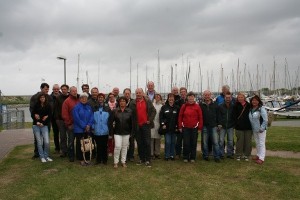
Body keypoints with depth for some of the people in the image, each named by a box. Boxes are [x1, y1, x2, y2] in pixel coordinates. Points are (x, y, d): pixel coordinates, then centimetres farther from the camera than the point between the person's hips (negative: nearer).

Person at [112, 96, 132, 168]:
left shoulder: (129, 111, 1)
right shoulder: (115, 111, -1)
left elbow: (131, 122, 3)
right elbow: (111, 121, -1)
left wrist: (131, 132, 1)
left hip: (126, 132, 2)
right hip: (117, 132, -2)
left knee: (124, 147, 9)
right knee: (118, 146, -8)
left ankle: (123, 161, 21)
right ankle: (115, 162, 7)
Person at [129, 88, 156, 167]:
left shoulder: (148, 101, 3)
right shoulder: (133, 103, 3)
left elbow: (153, 111, 3)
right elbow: (130, 114, 2)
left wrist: (150, 120, -5)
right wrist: (133, 124, -3)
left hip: (146, 125, -1)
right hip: (137, 126, 2)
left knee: (147, 143, -1)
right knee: (139, 143, 9)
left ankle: (147, 160, 5)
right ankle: (141, 159, 20)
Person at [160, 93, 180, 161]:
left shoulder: (177, 108, 5)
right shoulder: (164, 107, 2)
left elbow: (179, 118, 6)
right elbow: (161, 116, 0)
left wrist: (177, 126, 0)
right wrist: (163, 124, -9)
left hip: (174, 128, 2)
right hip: (167, 128, -2)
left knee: (173, 142, 8)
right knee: (167, 142, -5)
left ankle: (172, 155, 19)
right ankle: (167, 156, 6)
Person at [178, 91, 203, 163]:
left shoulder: (197, 106, 0)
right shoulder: (184, 106, 2)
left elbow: (200, 118, 1)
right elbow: (180, 117, 5)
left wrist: (200, 128, -2)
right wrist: (180, 127, 1)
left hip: (194, 128, 0)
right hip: (185, 128, 0)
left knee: (193, 143, 7)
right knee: (186, 143, 3)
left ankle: (192, 158, 18)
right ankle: (185, 157, 15)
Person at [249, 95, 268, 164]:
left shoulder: (262, 109, -15)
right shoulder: (251, 109, 7)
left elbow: (265, 120, -17)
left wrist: (261, 128, -19)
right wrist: (251, 127, 11)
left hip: (261, 130, -7)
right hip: (254, 130, 7)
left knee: (261, 143, -3)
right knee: (257, 143, 18)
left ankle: (261, 158, 0)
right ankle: (258, 155, 31)